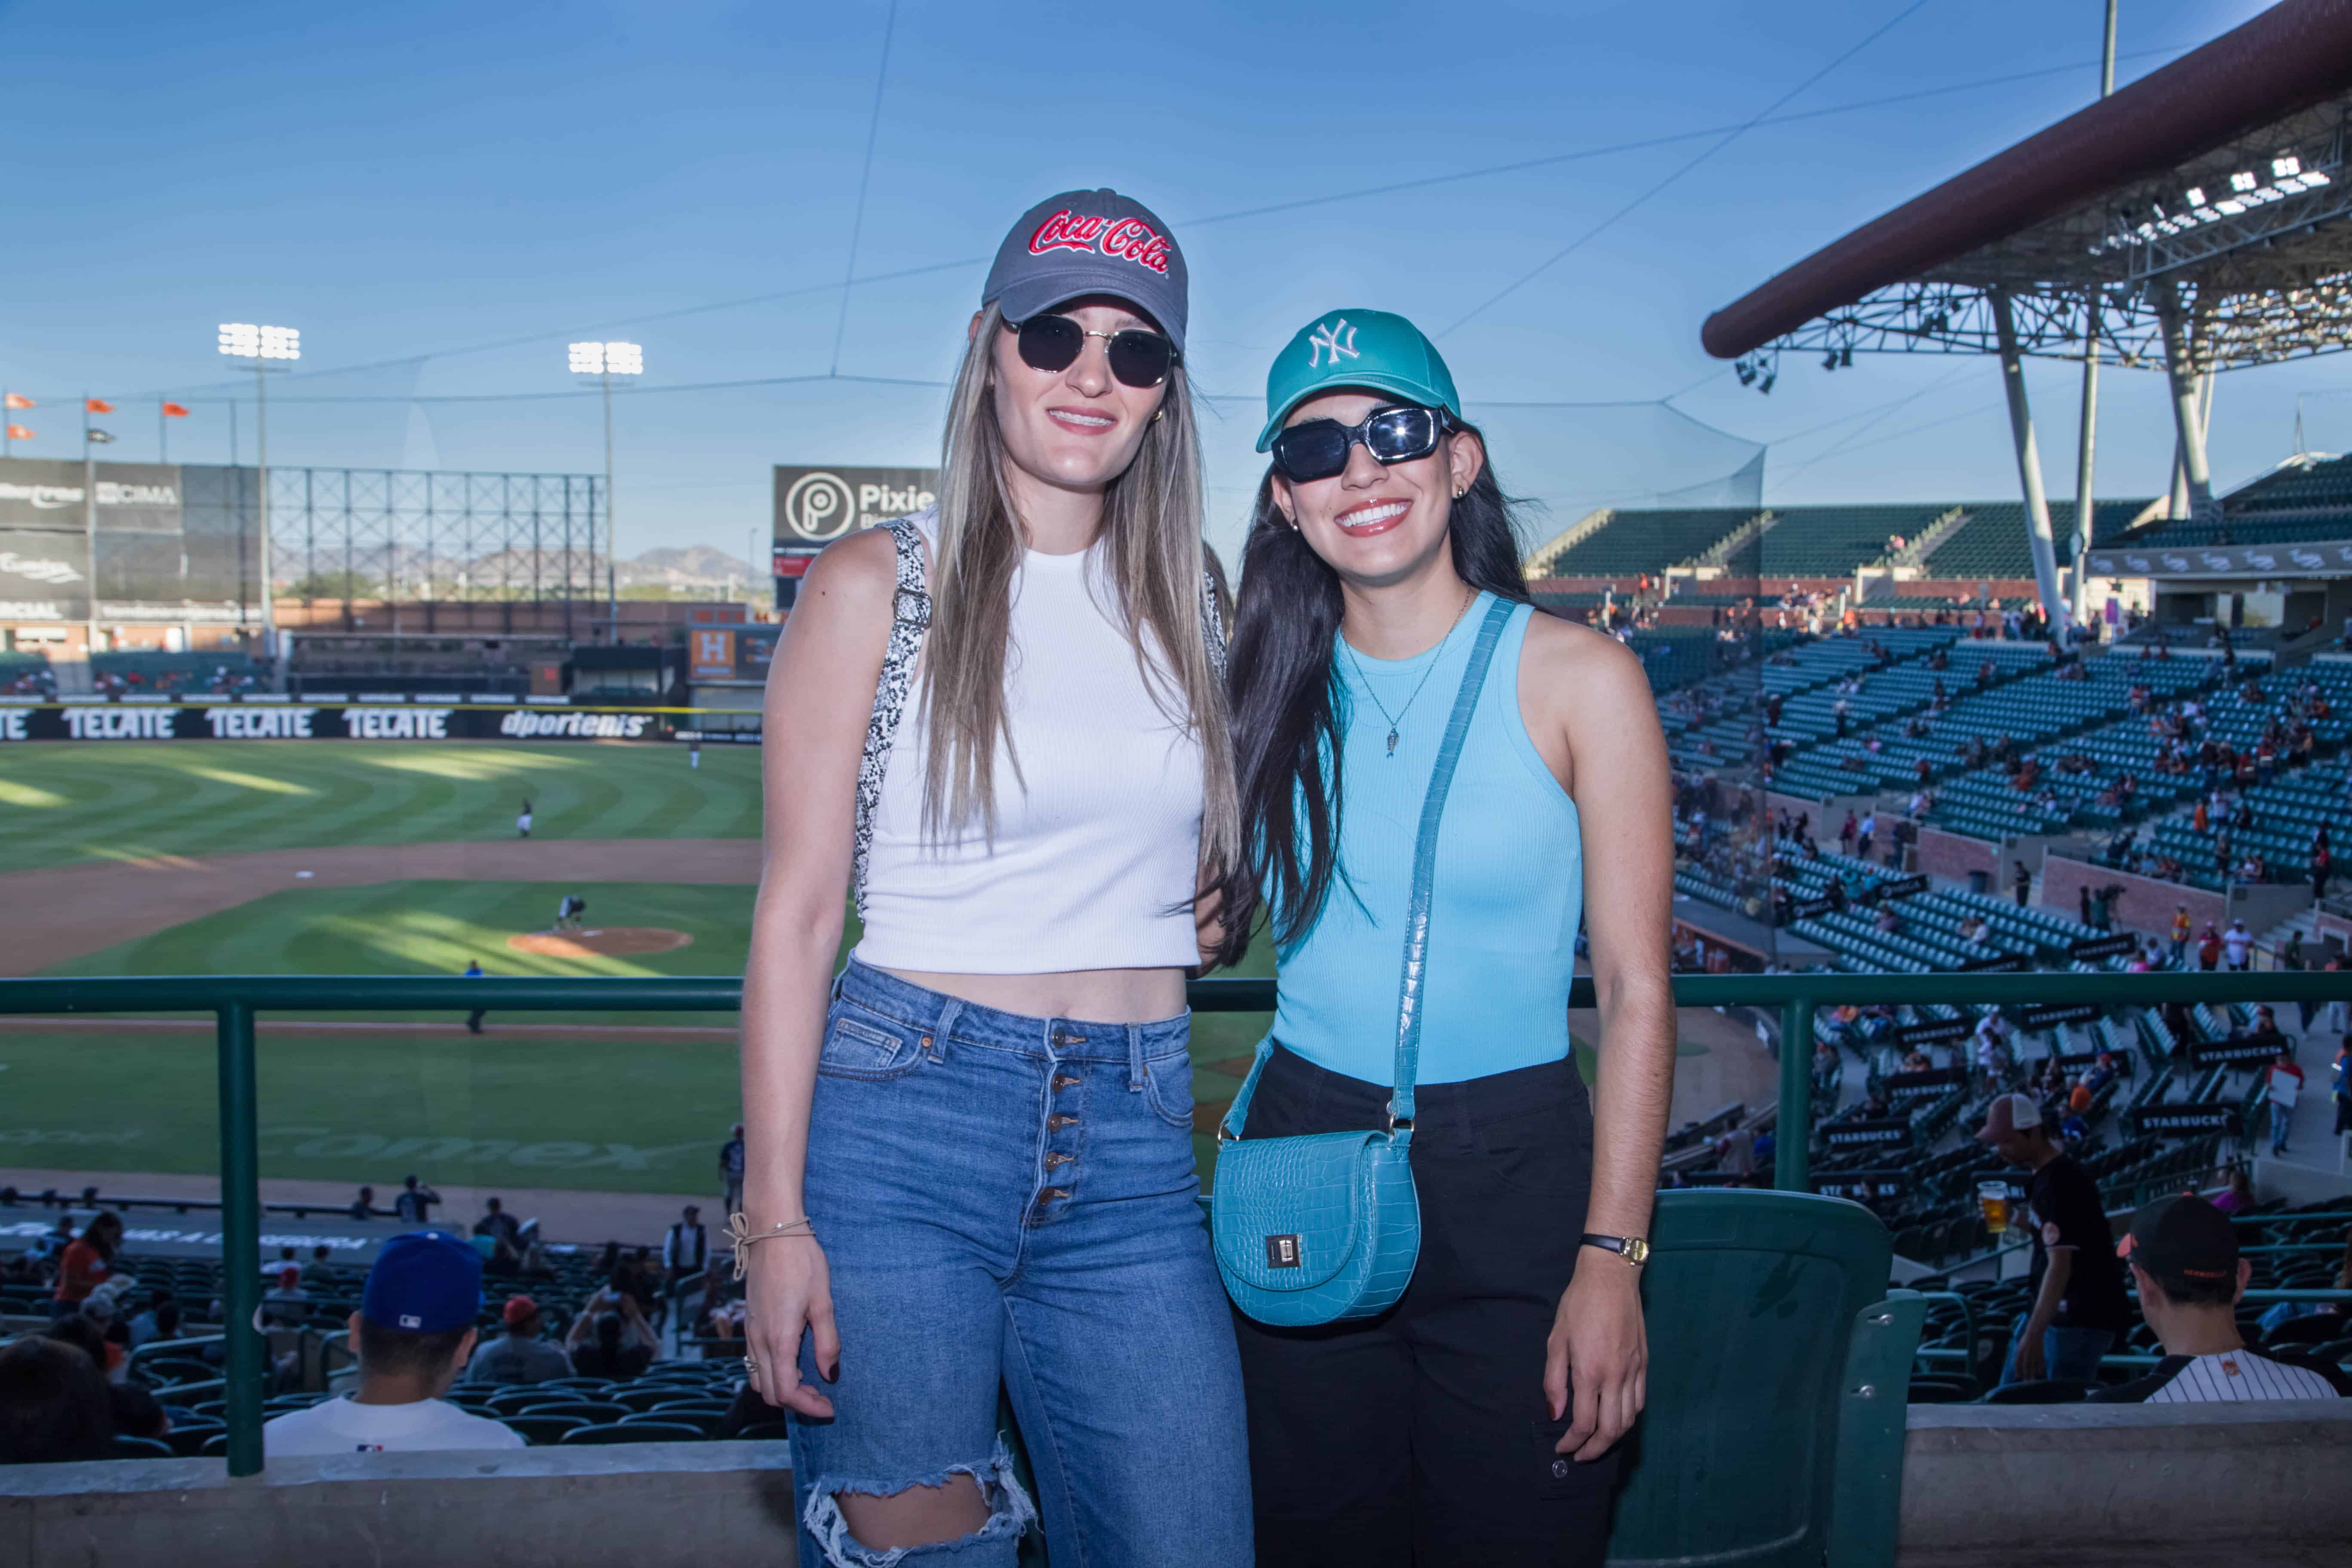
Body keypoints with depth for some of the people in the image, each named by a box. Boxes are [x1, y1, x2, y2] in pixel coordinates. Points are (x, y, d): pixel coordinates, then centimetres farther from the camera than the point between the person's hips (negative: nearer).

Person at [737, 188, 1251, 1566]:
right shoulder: (878, 585, 0)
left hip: (1134, 1153, 4)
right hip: (904, 1116, -3)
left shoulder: (1193, 599, 11)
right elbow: (798, 910, -5)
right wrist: (777, 1220, -9)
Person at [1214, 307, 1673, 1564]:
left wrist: (1612, 1261, -12)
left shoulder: (1576, 678, -6)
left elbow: (1635, 989, -8)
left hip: (1513, 1182, -3)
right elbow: (1205, 922, 9)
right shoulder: (1272, 686, 4)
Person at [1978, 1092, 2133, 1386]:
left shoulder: (2057, 1184, -22)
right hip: (2058, 1309, 11)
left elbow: (2060, 1265, -28)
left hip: (2081, 1318, -11)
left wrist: (2033, 1334, -33)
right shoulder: (2048, 1172, 9)